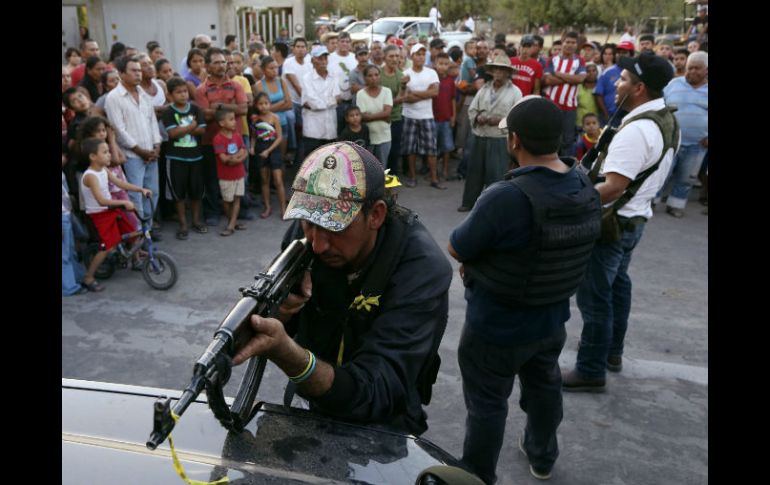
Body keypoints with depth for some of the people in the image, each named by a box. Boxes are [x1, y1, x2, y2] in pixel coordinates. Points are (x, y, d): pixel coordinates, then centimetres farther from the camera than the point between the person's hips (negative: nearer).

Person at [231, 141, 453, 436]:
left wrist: (284, 351, -48)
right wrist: (278, 311, -26)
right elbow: (262, 333, -2)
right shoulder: (303, 232, -13)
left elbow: (375, 396, -34)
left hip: (382, 427, -5)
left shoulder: (423, 268, -28)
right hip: (312, 410, 5)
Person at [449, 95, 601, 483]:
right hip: (552, 319, 7)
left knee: (487, 405, 14)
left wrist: (481, 254, 1)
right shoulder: (587, 189, -7)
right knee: (543, 385, 29)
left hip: (497, 327, -7)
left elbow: (456, 249, -20)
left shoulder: (506, 197, -34)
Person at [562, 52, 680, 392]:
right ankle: (611, 351, 41)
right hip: (635, 218, 10)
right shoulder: (666, 120, 4)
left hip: (612, 223, -10)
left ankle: (591, 372, 11)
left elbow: (613, 188, -31)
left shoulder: (636, 130, -27)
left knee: (594, 297, 0)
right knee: (617, 284, 24)